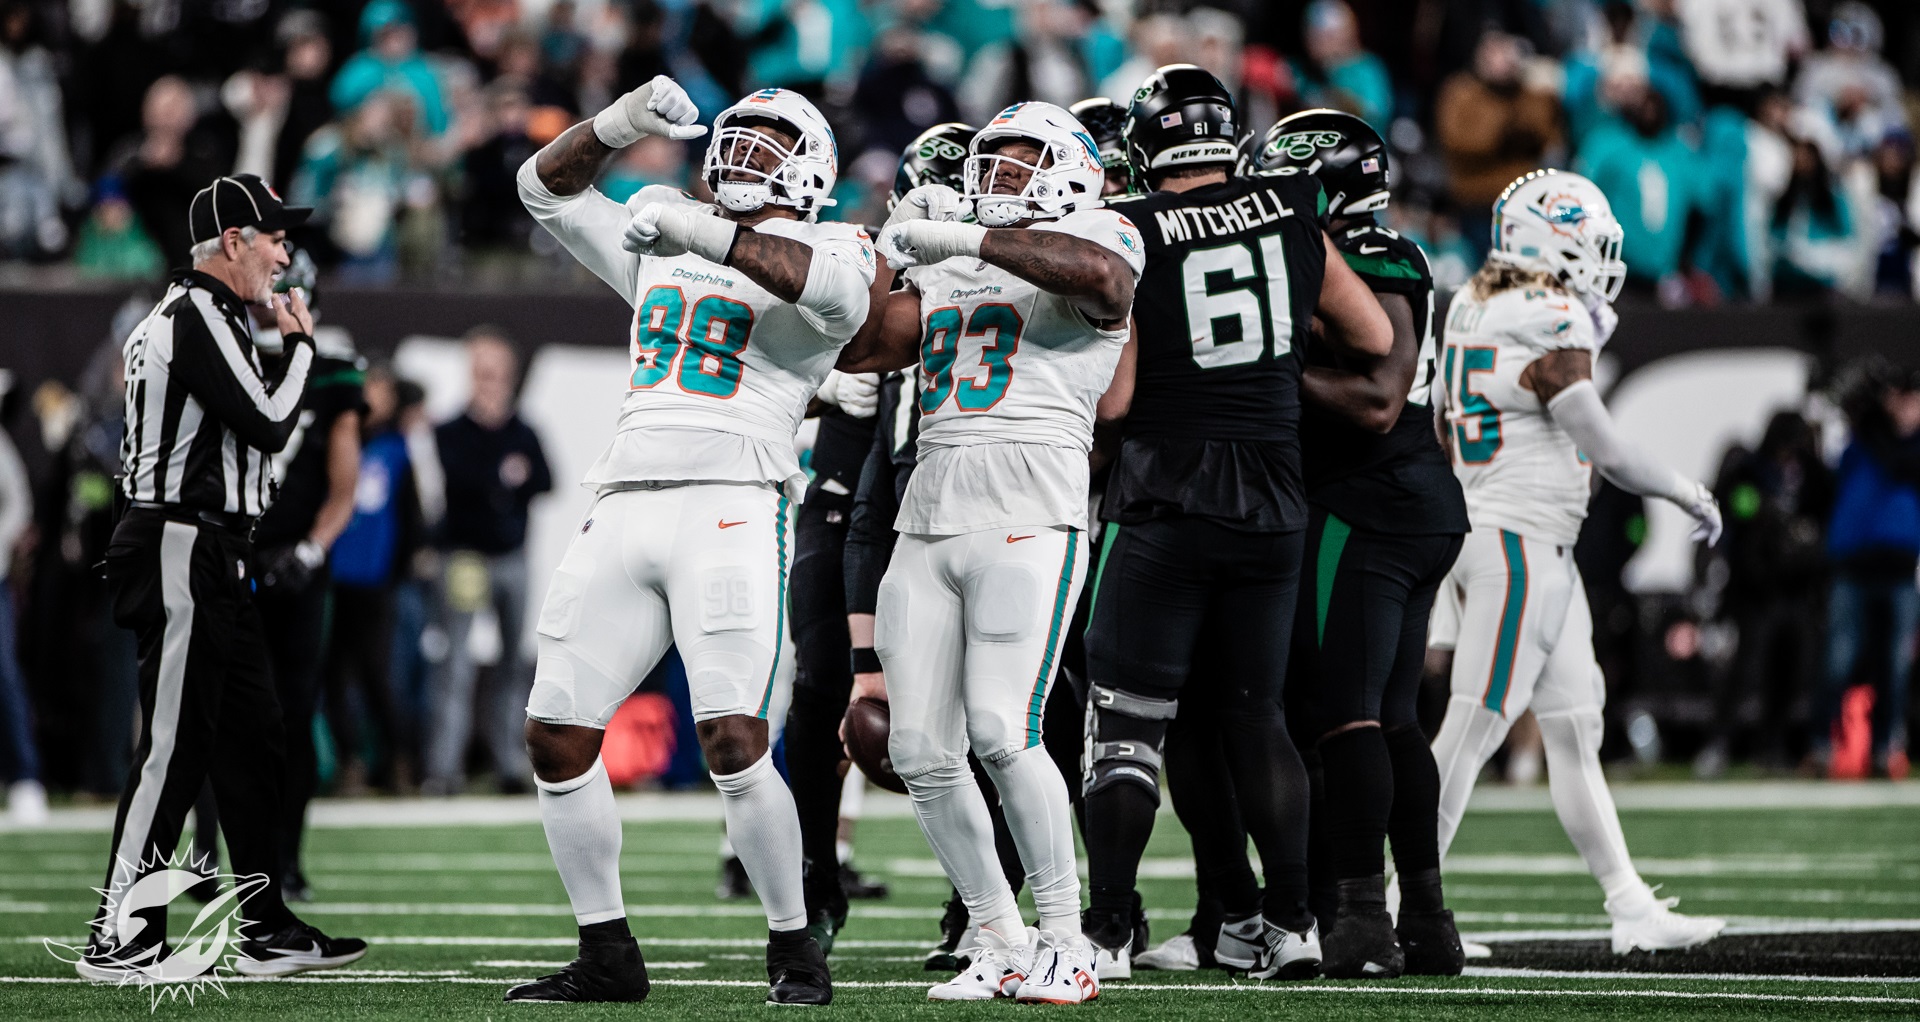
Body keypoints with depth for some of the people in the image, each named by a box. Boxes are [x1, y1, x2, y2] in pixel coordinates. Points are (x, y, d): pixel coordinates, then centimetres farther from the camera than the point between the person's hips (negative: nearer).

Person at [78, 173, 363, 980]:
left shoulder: (194, 316, 19)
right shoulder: (196, 318, -14)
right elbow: (268, 426, -16)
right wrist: (300, 345, -3)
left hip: (215, 558, 11)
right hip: (181, 547, -11)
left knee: (253, 741, 12)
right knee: (172, 746, -10)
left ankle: (267, 931, 17)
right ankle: (119, 941, -9)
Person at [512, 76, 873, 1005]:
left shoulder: (824, 254, 7)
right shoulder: (662, 249, 25)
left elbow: (838, 293, -18)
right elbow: (547, 188, 27)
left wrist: (700, 231, -20)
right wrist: (620, 126, 9)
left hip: (733, 507, -6)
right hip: (625, 504, 6)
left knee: (735, 744, -17)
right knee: (557, 738, 2)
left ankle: (795, 950, -2)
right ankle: (606, 956, 12)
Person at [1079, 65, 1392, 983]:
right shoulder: (1292, 214, 3)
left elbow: (1112, 400, -11)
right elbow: (1374, 340, 12)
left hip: (1165, 500, -4)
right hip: (1271, 501, 4)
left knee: (1126, 721, 1)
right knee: (1253, 713, 14)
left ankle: (1109, 924, -4)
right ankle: (1290, 919, 11)